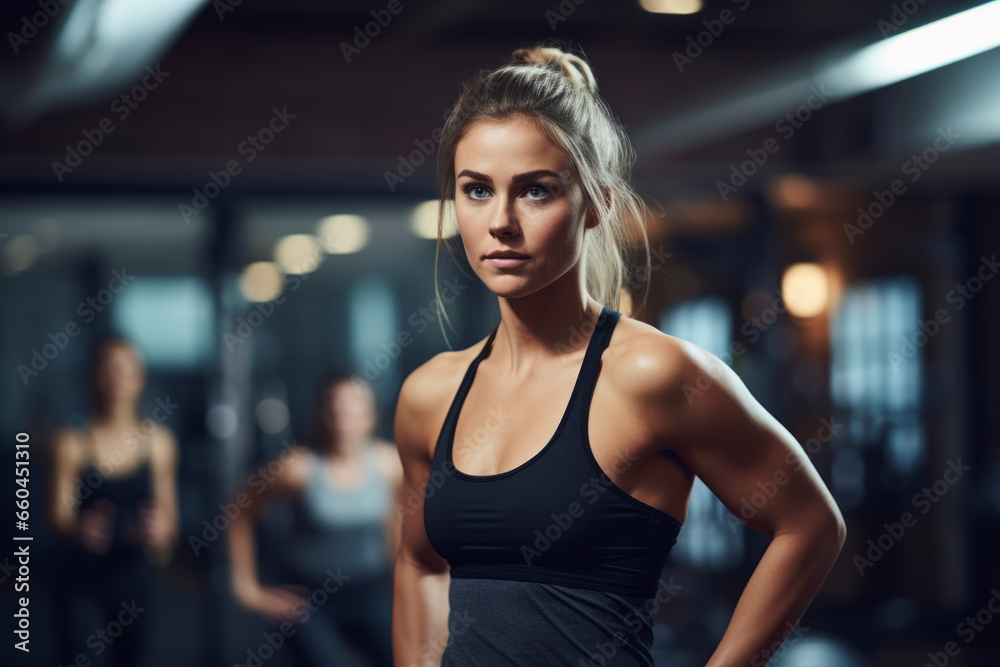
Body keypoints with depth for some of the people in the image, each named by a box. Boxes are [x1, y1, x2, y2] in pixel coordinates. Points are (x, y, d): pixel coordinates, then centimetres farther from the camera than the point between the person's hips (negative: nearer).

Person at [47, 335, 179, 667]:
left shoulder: (158, 441, 3)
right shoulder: (72, 443, -7)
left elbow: (168, 512, 9)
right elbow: (57, 518, -9)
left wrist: (161, 530, -15)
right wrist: (78, 531, -32)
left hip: (135, 577, 4)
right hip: (82, 579, -3)